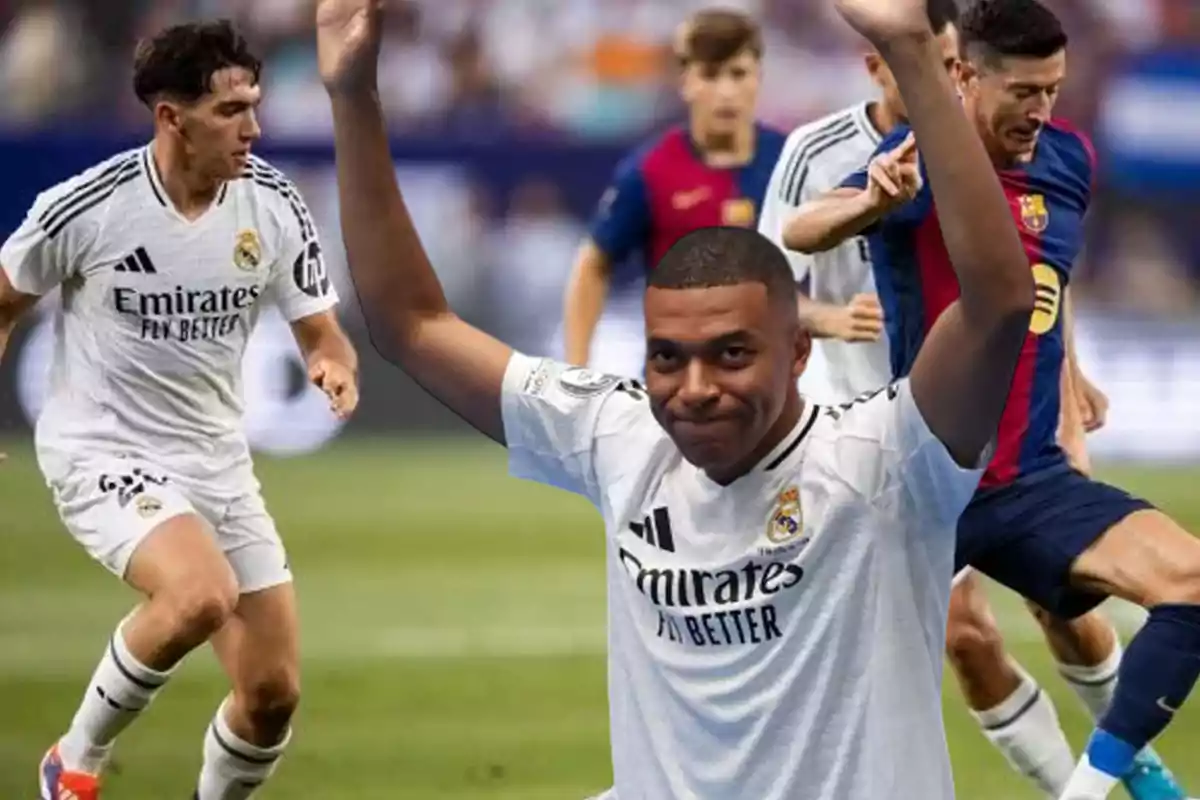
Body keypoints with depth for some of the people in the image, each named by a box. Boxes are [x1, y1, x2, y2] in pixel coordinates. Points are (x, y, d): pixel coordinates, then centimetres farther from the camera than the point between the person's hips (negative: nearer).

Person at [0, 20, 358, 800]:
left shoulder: (273, 204, -6)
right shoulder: (89, 207, -16)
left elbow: (320, 331, 2)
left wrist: (336, 367, -21)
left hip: (217, 462, 5)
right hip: (101, 453, -5)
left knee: (273, 692, 1)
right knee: (202, 596, -32)